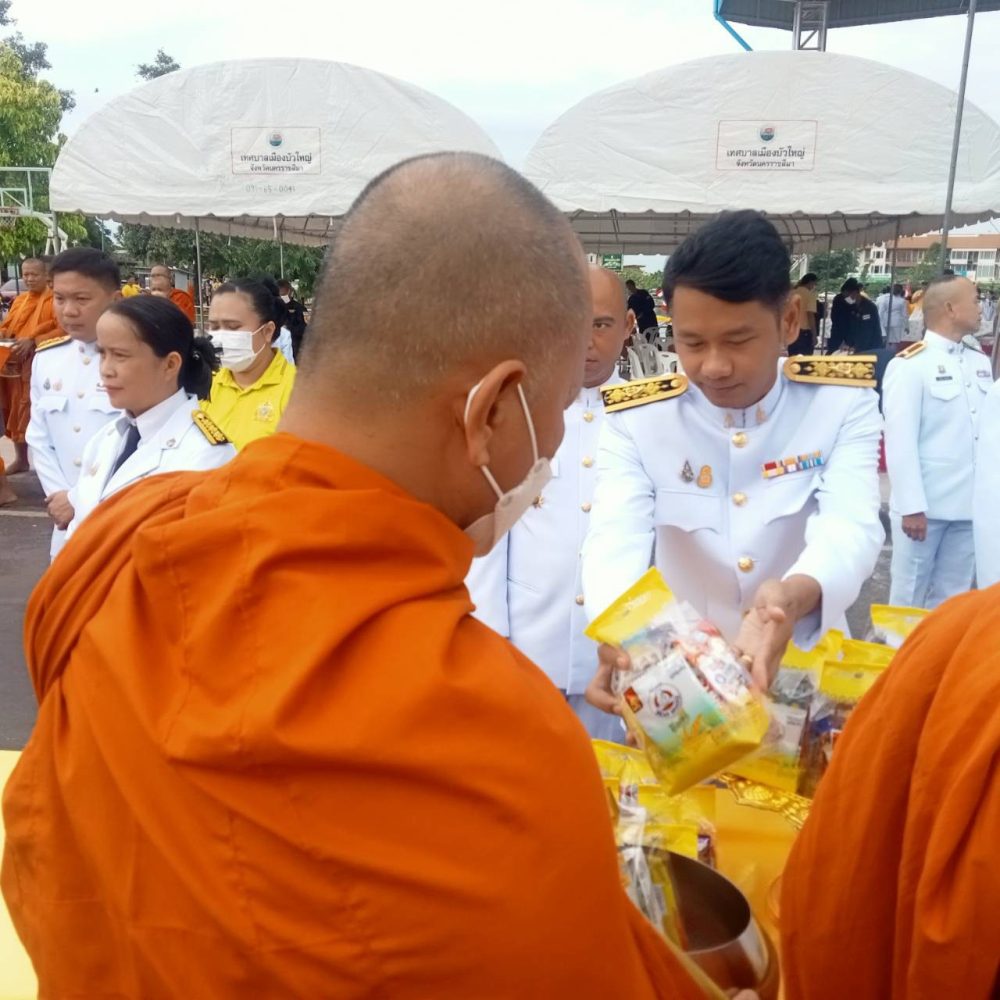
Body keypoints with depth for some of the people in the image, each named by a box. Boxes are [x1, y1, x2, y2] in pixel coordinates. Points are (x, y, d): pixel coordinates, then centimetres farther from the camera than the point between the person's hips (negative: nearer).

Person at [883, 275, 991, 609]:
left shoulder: (981, 362, 10)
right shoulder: (910, 365, -10)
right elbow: (900, 441, -14)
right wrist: (911, 506, -17)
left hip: (970, 504, 6)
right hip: (925, 506, -6)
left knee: (952, 599, 15)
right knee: (909, 597, 8)